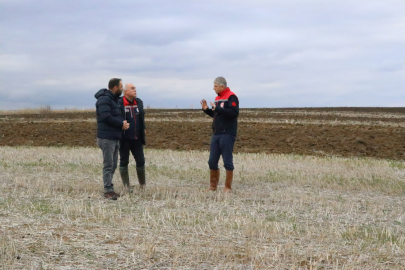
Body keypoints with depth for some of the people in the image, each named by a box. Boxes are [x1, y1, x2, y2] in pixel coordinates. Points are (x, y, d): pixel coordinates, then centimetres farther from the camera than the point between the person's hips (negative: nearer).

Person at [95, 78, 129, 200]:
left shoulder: (114, 99, 18)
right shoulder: (104, 99, -14)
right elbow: (106, 117, -24)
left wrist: (124, 123, 2)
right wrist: (121, 124, -14)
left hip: (115, 137, 10)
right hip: (107, 138, -10)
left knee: (113, 165, 13)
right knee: (108, 165, -7)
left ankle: (109, 189, 20)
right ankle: (108, 190, -3)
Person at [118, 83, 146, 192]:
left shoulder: (139, 102, 9)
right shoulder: (119, 103, -11)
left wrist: (143, 129, 17)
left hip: (137, 138, 5)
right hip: (125, 139, -5)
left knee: (140, 161, 9)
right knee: (124, 161, 6)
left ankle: (143, 185, 23)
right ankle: (126, 187, 15)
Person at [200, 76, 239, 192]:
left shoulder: (231, 97, -8)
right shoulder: (217, 98, 18)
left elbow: (234, 113, -22)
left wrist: (217, 109, -22)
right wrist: (206, 109, 9)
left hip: (227, 134, -8)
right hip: (216, 134, 8)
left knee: (227, 162, -3)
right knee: (212, 161, 7)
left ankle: (228, 187, 4)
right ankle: (213, 186, 16)